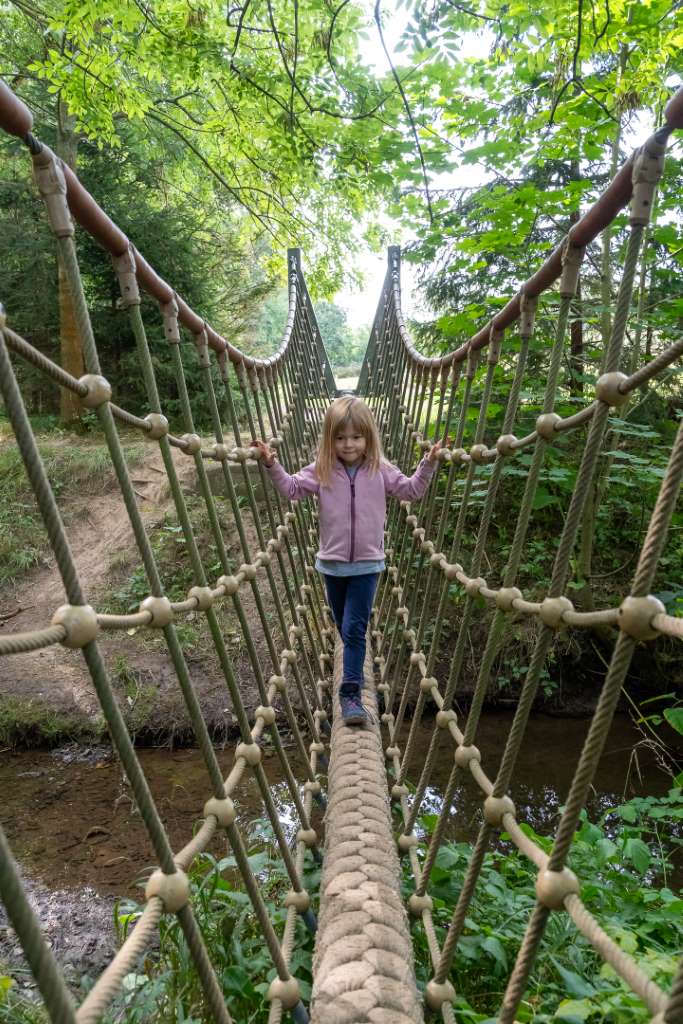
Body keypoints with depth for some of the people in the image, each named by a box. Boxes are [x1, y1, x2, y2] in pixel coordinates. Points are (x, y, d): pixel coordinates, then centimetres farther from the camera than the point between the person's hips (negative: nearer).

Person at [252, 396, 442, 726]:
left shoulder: (380, 470, -4)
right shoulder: (321, 470, -4)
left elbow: (411, 491, 2)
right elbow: (291, 488, -4)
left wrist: (428, 464, -11)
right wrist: (271, 464, -18)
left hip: (367, 564, -2)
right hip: (332, 563, 2)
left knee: (355, 628, -6)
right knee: (343, 626, 20)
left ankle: (350, 692, -1)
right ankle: (355, 669, 47)